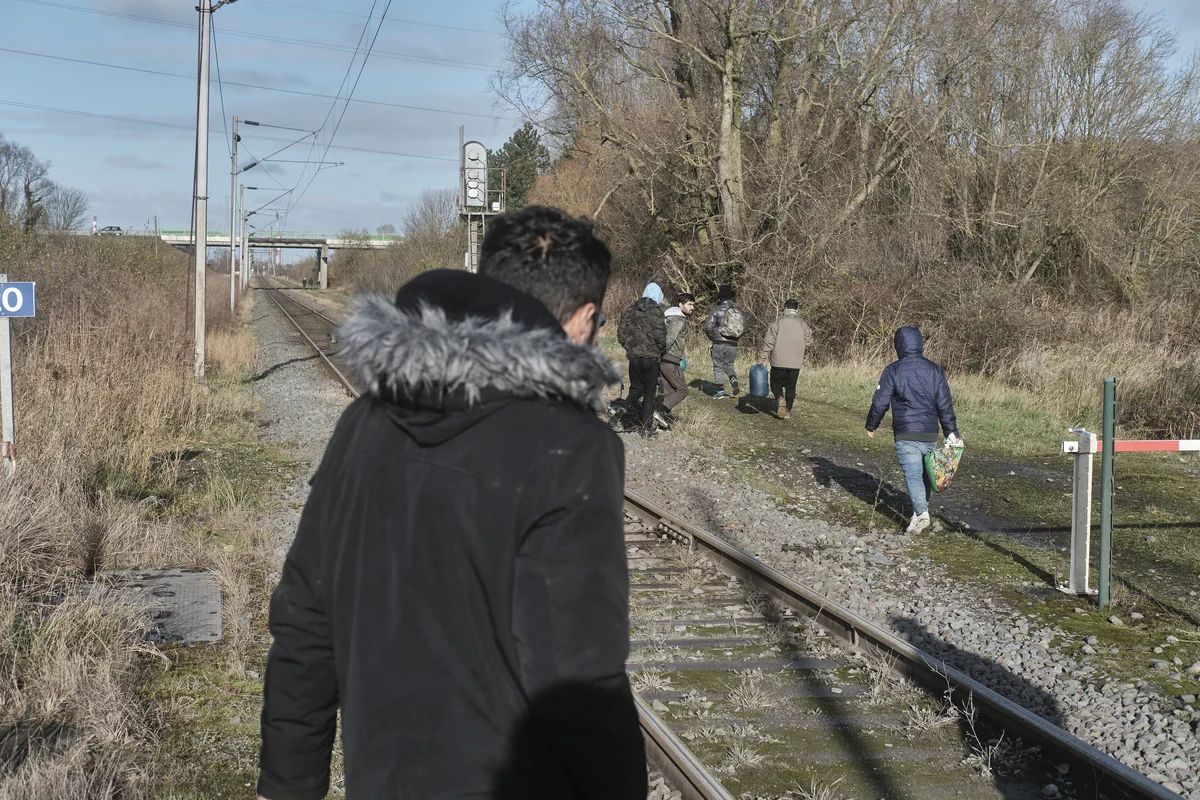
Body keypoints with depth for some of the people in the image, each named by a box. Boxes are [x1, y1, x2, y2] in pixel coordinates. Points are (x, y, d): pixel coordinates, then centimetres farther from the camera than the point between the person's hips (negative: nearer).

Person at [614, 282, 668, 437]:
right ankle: (647, 428, 10)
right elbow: (660, 335, -15)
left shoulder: (631, 310, 6)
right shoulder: (656, 311, -10)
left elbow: (621, 332, 8)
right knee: (649, 393, 6)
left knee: (636, 388, 19)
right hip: (650, 356, -5)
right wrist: (662, 351, 3)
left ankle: (620, 413, -3)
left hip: (633, 356, 5)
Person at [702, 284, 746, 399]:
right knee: (729, 364, 22)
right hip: (733, 344, 4)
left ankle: (720, 391, 4)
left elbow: (708, 327, -12)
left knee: (718, 366, 7)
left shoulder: (716, 310, -10)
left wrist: (713, 337, 6)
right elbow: (743, 330, 4)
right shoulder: (739, 311, 3)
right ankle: (733, 379, -5)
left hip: (719, 343, -4)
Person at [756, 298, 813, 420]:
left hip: (778, 361, -2)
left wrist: (761, 358, -4)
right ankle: (788, 410, 10)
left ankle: (780, 399, -17)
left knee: (776, 384, 10)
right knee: (791, 387, 13)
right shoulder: (803, 325, 2)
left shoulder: (778, 323, -5)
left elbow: (768, 342, -8)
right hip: (795, 363, 2)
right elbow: (809, 343, 4)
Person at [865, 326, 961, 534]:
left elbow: (880, 402, -2)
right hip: (931, 433, 4)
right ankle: (922, 508, 23)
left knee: (913, 474, -8)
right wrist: (952, 433, 10)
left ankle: (921, 511, -26)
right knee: (925, 473, 18)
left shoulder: (893, 370, -3)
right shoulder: (935, 370, 8)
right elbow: (945, 405, 6)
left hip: (906, 434, -4)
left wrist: (871, 426, 12)